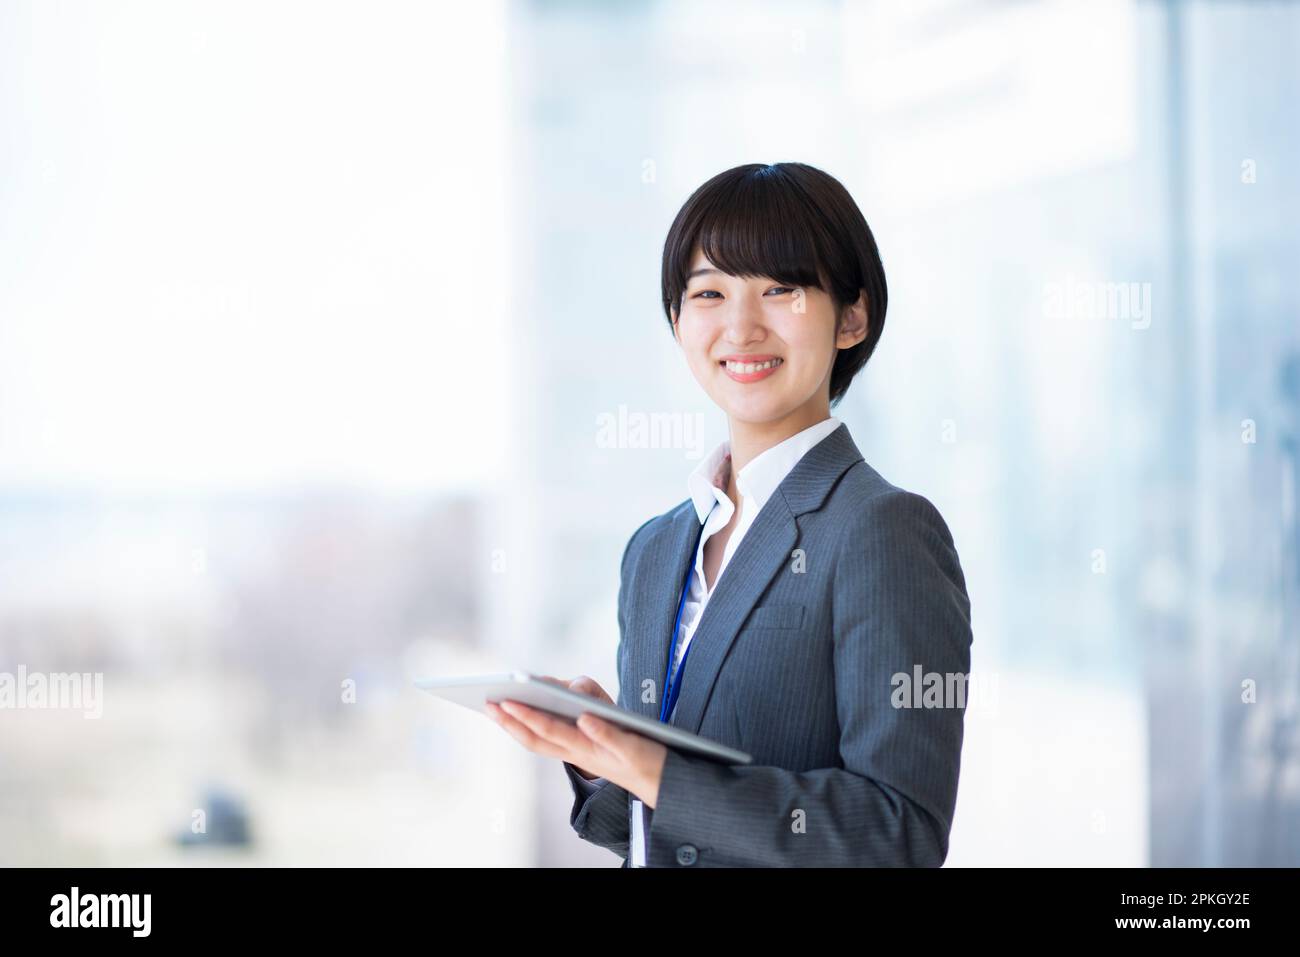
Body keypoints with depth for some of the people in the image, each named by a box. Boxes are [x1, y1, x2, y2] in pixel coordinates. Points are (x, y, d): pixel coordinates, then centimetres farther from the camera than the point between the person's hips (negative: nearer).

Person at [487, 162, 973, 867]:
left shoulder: (887, 531, -16)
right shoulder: (654, 550, 5)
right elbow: (645, 830, 9)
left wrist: (656, 775, -26)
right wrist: (595, 744, -10)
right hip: (651, 859, 5)